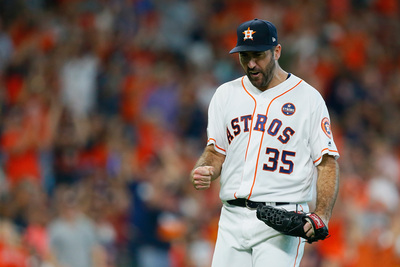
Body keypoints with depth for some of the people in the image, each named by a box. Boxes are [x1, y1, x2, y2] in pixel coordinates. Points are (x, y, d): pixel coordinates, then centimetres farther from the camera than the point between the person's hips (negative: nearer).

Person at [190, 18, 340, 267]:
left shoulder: (308, 98, 2)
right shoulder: (226, 94, 14)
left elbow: (327, 162, -1)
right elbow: (216, 151, 15)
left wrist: (322, 214, -16)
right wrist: (203, 171, -10)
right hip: (232, 218, 4)